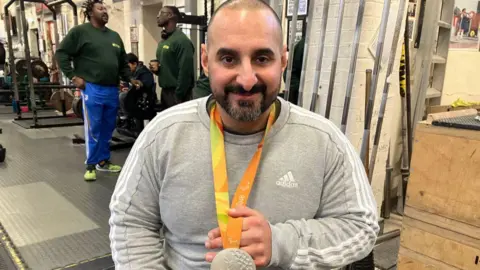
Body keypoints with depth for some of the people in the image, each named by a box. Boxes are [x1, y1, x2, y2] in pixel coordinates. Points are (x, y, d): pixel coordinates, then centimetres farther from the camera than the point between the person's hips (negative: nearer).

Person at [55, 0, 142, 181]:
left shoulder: (114, 36, 18)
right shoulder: (80, 32, -2)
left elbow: (123, 62, 22)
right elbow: (61, 53, -3)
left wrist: (130, 78, 9)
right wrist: (73, 76, -8)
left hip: (112, 90, 6)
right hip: (92, 89, -6)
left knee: (108, 129, 11)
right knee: (93, 129, -2)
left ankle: (103, 161, 24)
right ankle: (91, 165, 10)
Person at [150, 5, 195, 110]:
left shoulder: (182, 41, -14)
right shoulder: (162, 41, 15)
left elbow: (185, 72, -21)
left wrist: (178, 96, -21)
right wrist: (156, 68, 3)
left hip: (176, 93, -9)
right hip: (165, 91, 9)